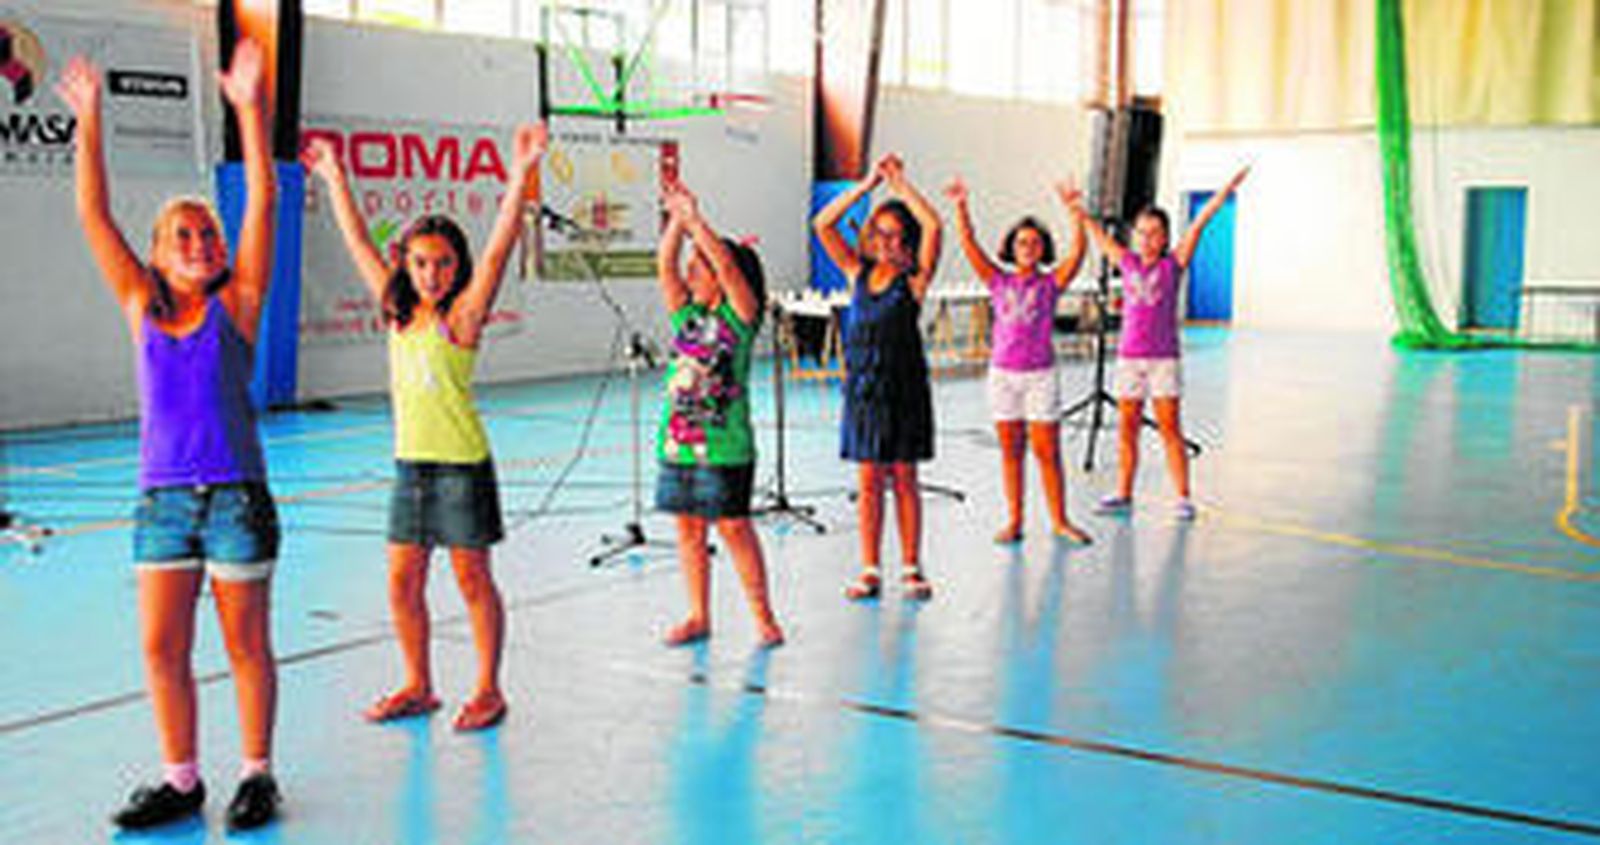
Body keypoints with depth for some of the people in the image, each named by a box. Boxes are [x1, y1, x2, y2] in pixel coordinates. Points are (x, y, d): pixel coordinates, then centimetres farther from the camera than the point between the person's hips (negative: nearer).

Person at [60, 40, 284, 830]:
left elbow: (262, 203, -8)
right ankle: (181, 780, 22)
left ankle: (256, 774, 20)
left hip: (235, 494, -3)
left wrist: (249, 109, -14)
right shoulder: (142, 307, 7)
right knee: (161, 650, 7)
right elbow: (93, 215, 5)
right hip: (161, 496, 3)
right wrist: (88, 121, -1)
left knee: (245, 646, 6)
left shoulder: (236, 304, 0)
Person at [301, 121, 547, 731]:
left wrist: (521, 173, -27)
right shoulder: (398, 312, 8)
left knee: (473, 579, 3)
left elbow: (498, 248, -19)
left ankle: (489, 691, 14)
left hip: (461, 464, -6)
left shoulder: (461, 315, -7)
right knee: (402, 582, 10)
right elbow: (358, 244, 16)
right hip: (409, 462, 6)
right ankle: (418, 686, 24)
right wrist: (335, 180, 19)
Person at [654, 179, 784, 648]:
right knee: (688, 526, 9)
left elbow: (727, 265, -17)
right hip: (677, 441, 6)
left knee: (734, 527, -2)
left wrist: (695, 219, -18)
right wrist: (676, 219, -7)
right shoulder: (685, 313, 11)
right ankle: (698, 617, 19)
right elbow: (665, 264, 2)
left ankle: (763, 617, 7)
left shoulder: (739, 315, -4)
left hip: (724, 443, -6)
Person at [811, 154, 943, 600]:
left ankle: (911, 568, 14)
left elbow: (933, 226, -17)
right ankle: (869, 570, 12)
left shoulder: (914, 279, -3)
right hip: (862, 388, 3)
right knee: (868, 481, 6)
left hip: (903, 390, -3)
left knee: (904, 480, 5)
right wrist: (867, 183, -3)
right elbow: (822, 224, 1)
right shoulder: (858, 273, 7)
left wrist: (899, 183, -9)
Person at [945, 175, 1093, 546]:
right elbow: (969, 245, -2)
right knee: (1010, 451, 7)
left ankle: (1060, 521, 10)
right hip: (1003, 373, 2)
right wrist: (961, 206, -14)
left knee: (1047, 452, 1)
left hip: (1041, 375, -2)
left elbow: (1078, 250, -12)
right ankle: (1014, 520, 15)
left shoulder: (1051, 283, 1)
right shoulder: (999, 281, 5)